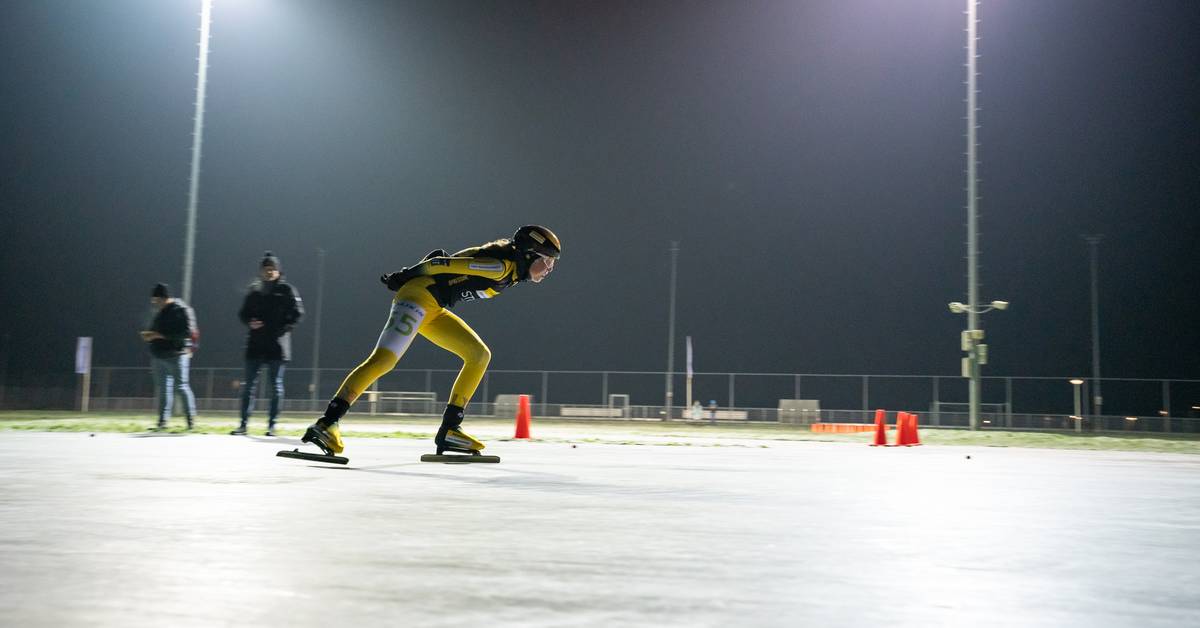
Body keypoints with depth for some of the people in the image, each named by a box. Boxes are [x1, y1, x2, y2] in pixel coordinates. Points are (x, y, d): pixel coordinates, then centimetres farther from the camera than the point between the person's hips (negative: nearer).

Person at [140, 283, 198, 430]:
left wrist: (160, 335, -22)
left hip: (176, 356, -7)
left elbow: (186, 332, -20)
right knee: (163, 388, 8)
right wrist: (150, 335, 1)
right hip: (159, 356, 7)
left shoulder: (181, 310, -11)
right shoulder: (158, 311, 14)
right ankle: (162, 421, 11)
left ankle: (191, 419, 4)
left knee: (181, 387, -5)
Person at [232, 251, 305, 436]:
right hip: (255, 344, 3)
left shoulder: (286, 289, 0)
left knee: (276, 385, 2)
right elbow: (243, 313, 16)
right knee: (248, 385, 3)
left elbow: (297, 313, -3)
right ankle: (243, 424, 8)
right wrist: (250, 322, -5)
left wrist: (282, 328, -13)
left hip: (277, 345, -3)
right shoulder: (254, 290, 10)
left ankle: (272, 425, 8)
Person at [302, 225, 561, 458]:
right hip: (418, 294, -10)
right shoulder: (502, 265, -15)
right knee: (383, 360, -21)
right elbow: (442, 263, -16)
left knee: (480, 355, 4)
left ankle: (449, 430, 1)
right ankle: (327, 422, -23)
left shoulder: (512, 273, 16)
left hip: (434, 310, 10)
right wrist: (407, 275, -6)